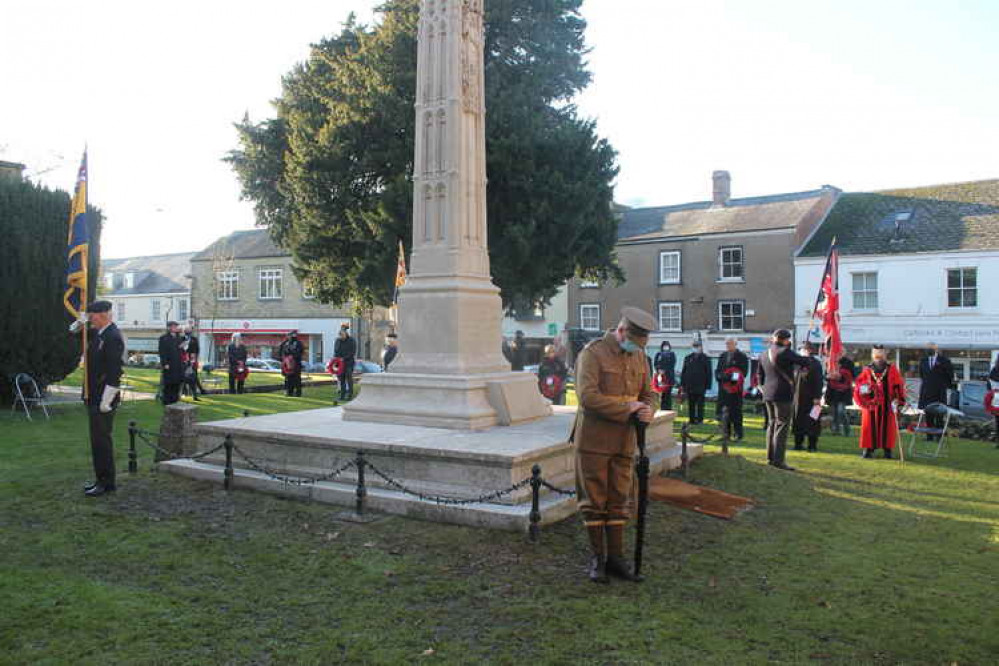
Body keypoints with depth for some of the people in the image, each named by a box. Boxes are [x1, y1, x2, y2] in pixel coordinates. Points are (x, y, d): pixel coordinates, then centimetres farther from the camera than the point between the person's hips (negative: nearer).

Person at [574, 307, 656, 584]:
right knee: (594, 500, 3)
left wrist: (647, 411, -7)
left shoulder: (639, 356, 10)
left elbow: (647, 393, 16)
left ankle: (615, 557, 21)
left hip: (624, 441, 6)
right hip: (594, 440, -6)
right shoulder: (593, 353, -12)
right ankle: (597, 558, 16)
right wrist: (627, 408, -19)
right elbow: (588, 397, -21)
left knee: (619, 501, 10)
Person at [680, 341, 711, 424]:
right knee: (691, 404, 6)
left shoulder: (705, 359, 4)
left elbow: (709, 373, 3)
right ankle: (692, 420, 12)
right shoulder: (688, 358, 12)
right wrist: (682, 384, 6)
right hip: (689, 386, 3)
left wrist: (708, 385, -4)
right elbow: (683, 372, 13)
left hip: (700, 386, -3)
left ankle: (700, 419, 5)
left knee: (700, 404, 0)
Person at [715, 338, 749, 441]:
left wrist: (730, 376, -17)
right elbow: (718, 370, 17)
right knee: (725, 412, 8)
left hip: (735, 389, -5)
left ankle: (738, 435, 4)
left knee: (736, 412, -2)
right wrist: (720, 376, -6)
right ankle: (726, 433, 15)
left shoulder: (742, 357, -1)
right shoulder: (723, 356, 16)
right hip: (723, 389, 5)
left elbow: (743, 372, -8)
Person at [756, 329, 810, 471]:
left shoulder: (764, 354, 13)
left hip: (768, 395, 8)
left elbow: (759, 374, 19)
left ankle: (770, 457, 20)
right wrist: (803, 363, 13)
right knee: (782, 426, -6)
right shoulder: (784, 352, -12)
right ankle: (778, 460, -9)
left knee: (772, 424, 16)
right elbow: (804, 361, -9)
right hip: (782, 394, -8)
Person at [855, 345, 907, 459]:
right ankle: (869, 449, 8)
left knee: (888, 427, 1)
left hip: (887, 405, -1)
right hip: (871, 404, 1)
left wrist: (896, 400, -9)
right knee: (870, 427, 1)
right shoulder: (867, 371, 7)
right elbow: (858, 385, 11)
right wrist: (863, 389, -11)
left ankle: (887, 449, 10)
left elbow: (899, 386, 2)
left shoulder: (892, 370, 4)